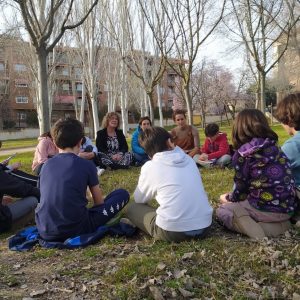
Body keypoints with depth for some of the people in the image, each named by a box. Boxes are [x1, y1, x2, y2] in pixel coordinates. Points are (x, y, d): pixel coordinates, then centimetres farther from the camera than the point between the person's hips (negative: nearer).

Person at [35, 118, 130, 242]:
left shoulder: (46, 165, 5)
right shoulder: (87, 165, -7)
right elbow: (99, 202, 5)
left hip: (45, 231, 3)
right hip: (75, 229, -3)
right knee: (122, 194, 4)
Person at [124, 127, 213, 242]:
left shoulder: (150, 167, -3)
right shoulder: (188, 159, 10)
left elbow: (139, 199, 11)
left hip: (173, 231, -6)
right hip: (203, 226, 6)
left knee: (132, 208, 15)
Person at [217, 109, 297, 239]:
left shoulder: (242, 154, -9)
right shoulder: (275, 148, 10)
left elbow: (241, 190, -4)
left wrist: (227, 198, 20)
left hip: (265, 208, -7)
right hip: (287, 208, 7)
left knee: (222, 210, 13)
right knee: (235, 204, 28)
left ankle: (257, 234, -9)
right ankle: (280, 223, 7)